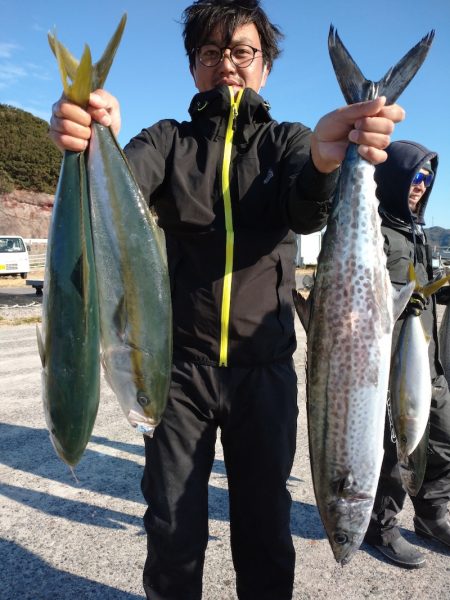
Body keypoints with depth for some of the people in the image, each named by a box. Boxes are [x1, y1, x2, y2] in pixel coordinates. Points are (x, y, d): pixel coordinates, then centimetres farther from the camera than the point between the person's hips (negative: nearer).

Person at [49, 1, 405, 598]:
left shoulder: (287, 142, 7)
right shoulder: (169, 140, 8)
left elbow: (306, 211, -15)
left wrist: (325, 160, -38)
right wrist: (94, 146, -37)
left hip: (265, 367, 1)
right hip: (179, 365, 0)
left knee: (265, 526, 12)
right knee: (173, 529, 8)